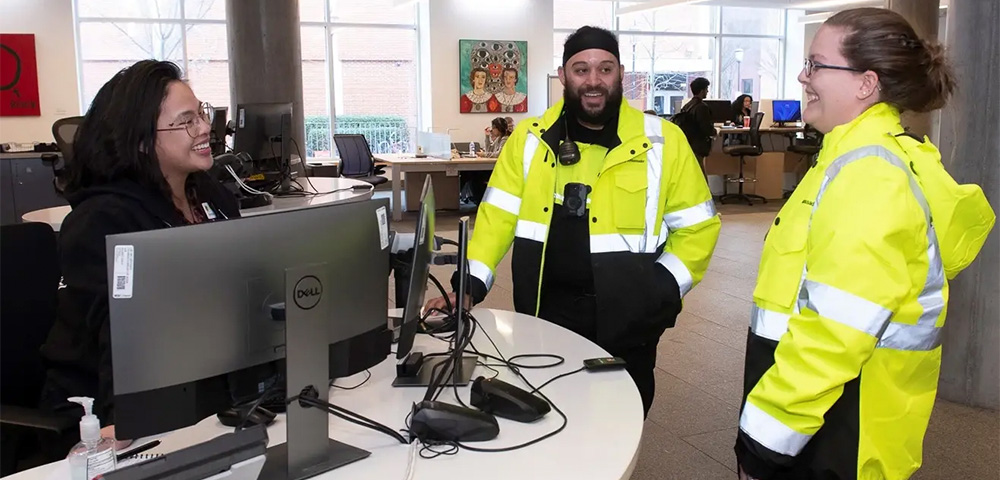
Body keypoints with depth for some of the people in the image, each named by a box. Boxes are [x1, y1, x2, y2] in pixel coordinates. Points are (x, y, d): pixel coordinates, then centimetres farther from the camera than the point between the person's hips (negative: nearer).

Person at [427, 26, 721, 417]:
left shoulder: (662, 141, -4)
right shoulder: (530, 139, 1)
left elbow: (696, 226, 1)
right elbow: (499, 215, 3)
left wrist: (662, 290, -8)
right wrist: (470, 285, -6)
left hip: (627, 318, 0)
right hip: (546, 311, 1)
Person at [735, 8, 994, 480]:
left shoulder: (868, 173, -22)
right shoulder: (863, 157, 11)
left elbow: (836, 329, -28)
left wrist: (766, 436, -22)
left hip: (838, 429, -9)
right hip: (829, 406, 9)